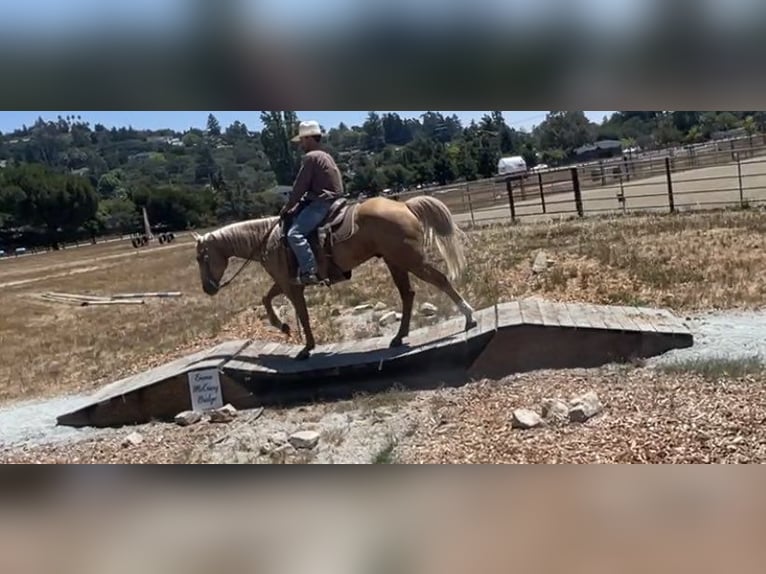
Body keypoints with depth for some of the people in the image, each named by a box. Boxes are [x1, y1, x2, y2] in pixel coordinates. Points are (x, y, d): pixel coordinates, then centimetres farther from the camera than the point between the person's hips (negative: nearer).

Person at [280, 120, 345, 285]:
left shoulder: (310, 157, -10)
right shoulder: (325, 156, 20)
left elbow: (300, 186, -11)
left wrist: (288, 206, 1)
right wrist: (298, 204, 17)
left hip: (321, 202, -11)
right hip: (331, 200, 11)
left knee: (295, 233, -19)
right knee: (297, 218, 25)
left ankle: (309, 272, -26)